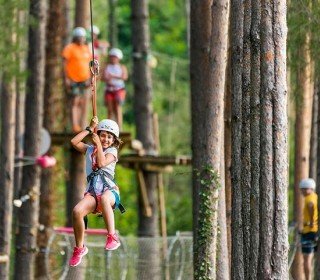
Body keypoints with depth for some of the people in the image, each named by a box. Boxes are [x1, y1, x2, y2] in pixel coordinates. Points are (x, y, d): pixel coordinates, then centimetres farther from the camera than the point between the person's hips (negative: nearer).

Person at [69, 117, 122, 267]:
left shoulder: (112, 151, 10)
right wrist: (89, 129, 8)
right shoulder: (89, 149, 20)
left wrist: (98, 144, -2)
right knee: (77, 211, -28)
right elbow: (74, 141, 5)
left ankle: (112, 237, -44)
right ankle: (79, 248, -9)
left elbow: (102, 163, -9)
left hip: (109, 190, -3)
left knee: (104, 198, -43)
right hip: (92, 192, 3)